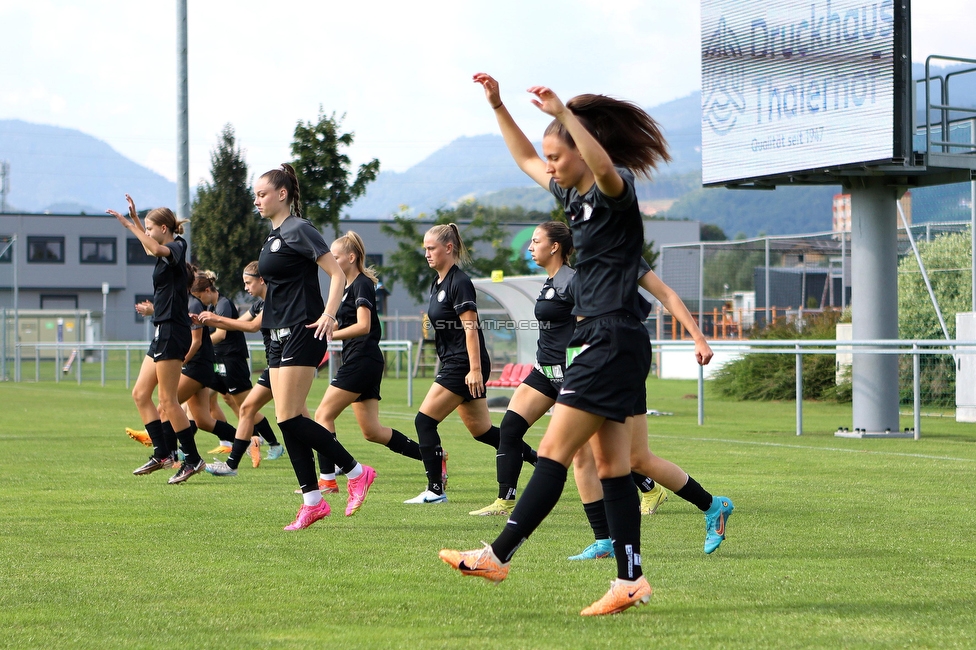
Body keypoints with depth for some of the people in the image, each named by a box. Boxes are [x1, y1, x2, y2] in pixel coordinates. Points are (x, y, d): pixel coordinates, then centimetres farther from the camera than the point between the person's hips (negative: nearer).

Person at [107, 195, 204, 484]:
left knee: (168, 400, -8)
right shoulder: (167, 253, 16)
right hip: (163, 332, 10)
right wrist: (135, 218, 36)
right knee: (140, 393, 9)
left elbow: (155, 248, -34)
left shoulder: (176, 248, -11)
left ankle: (193, 458, -4)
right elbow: (150, 249, 40)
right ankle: (162, 453, 10)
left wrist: (130, 225, -29)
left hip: (172, 331, -10)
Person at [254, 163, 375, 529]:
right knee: (290, 420, 4)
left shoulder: (298, 230, -10)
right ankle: (313, 501, 7)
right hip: (280, 335, 9)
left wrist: (329, 314, -27)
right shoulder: (274, 235, 17)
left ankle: (356, 472, -3)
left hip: (303, 333, -9)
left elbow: (336, 273, -16)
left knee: (288, 418, -13)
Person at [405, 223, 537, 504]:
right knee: (481, 430, 13)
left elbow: (470, 327, -19)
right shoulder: (438, 283, 15)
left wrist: (475, 369, -23)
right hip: (453, 363, 10)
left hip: (464, 365, -10)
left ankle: (435, 489, -6)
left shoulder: (459, 282, -14)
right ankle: (538, 459, 21)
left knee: (425, 421, -10)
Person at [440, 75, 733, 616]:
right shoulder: (574, 195, 15)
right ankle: (630, 581, 6)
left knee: (555, 451, -8)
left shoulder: (613, 189, -11)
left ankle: (498, 556, -7)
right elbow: (525, 159, 30)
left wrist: (564, 113, -42)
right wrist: (498, 106, 24)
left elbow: (605, 168, -36)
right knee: (611, 465, 6)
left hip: (614, 340, -10)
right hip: (599, 341, 10)